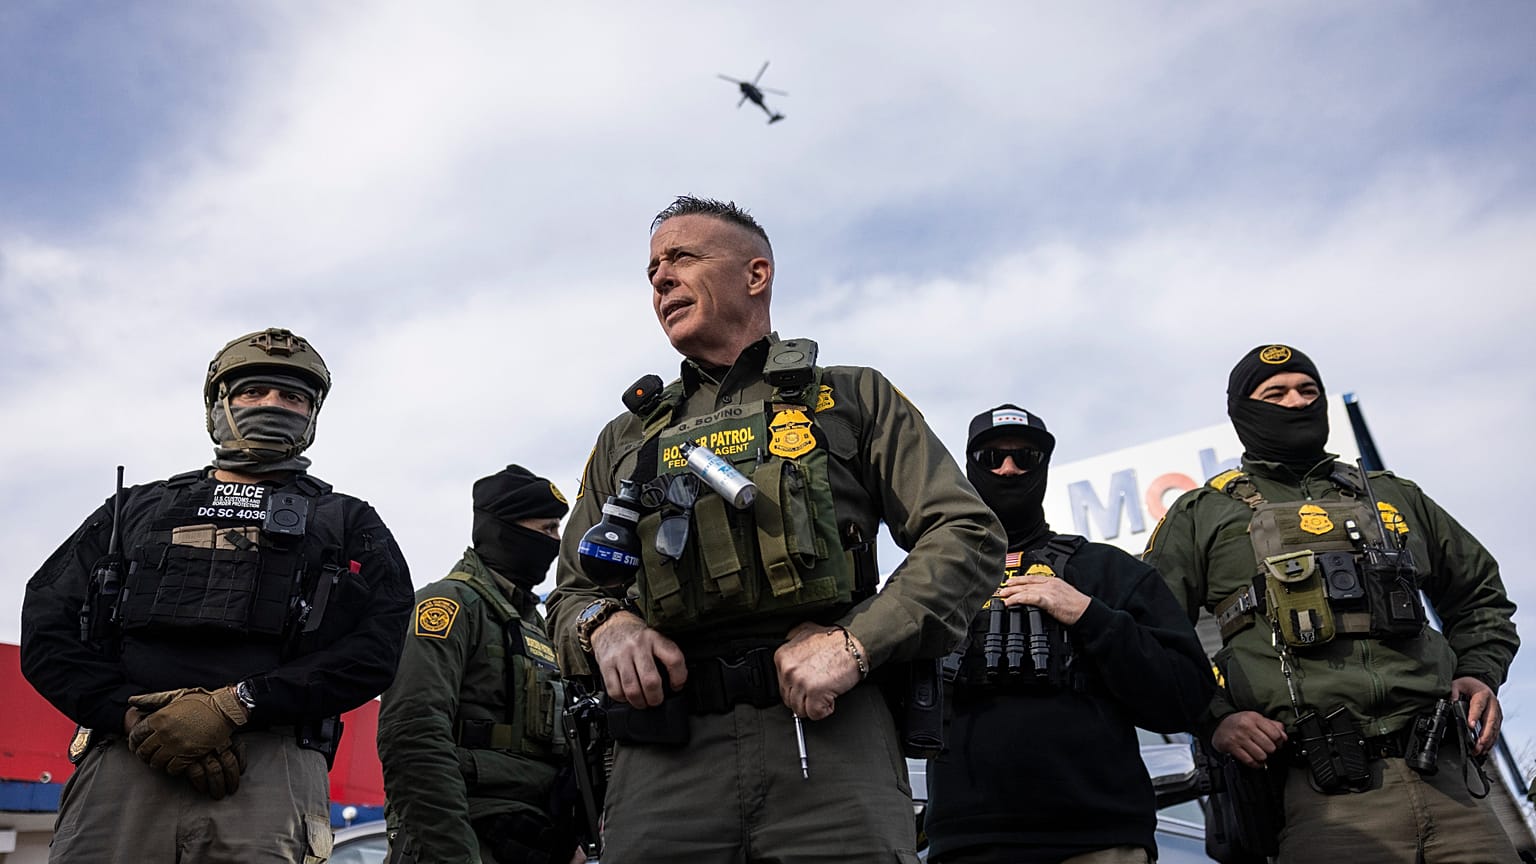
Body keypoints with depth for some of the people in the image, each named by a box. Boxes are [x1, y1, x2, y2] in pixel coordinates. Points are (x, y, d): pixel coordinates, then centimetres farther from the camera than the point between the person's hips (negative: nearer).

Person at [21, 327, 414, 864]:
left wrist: (232, 706, -10)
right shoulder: (136, 509, 25)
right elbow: (46, 628, 14)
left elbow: (377, 646, 2)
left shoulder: (347, 523, 18)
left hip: (270, 768, -1)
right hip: (122, 758, 2)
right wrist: (133, 713, -6)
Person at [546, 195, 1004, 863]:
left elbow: (967, 532, 4)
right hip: (665, 760, 3)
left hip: (833, 738, -2)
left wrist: (854, 641, -11)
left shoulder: (851, 398, 13)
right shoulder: (626, 439, 22)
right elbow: (571, 592, 22)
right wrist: (604, 624, -3)